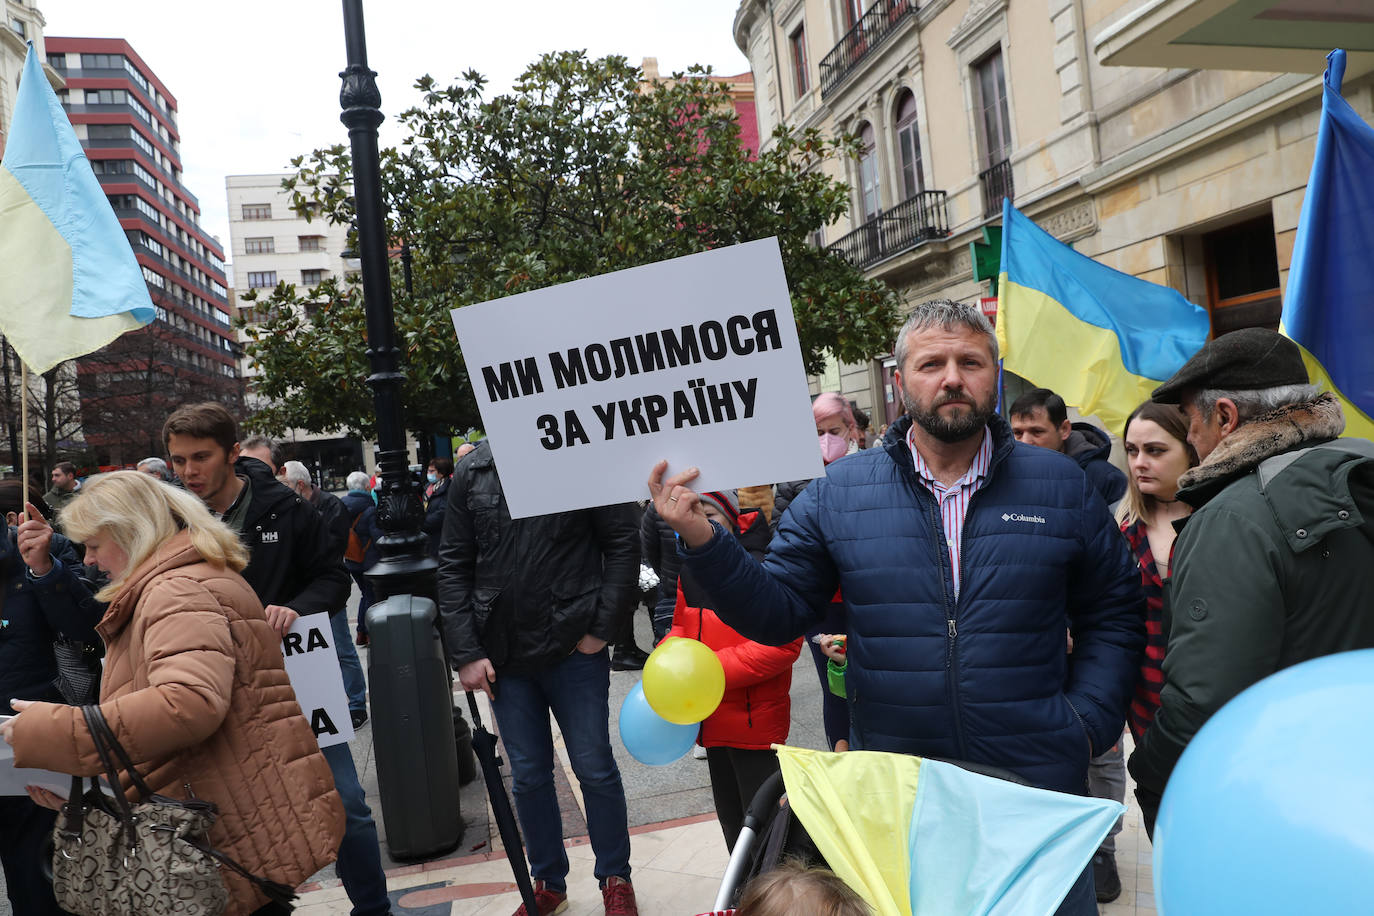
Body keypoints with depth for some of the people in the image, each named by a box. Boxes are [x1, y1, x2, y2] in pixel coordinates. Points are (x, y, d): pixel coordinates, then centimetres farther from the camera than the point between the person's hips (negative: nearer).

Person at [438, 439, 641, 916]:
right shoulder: (471, 472, 3)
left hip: (575, 650, -3)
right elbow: (453, 566, 4)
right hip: (504, 657, 3)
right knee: (528, 776, 13)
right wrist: (466, 653, -2)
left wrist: (601, 629, -10)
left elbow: (622, 546, -5)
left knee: (595, 769, 7)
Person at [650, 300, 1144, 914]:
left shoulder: (1060, 484, 1)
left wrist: (1088, 721, -4)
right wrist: (701, 541, -16)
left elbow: (1113, 613, 7)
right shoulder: (837, 493, -1)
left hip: (1037, 791, 1)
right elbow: (778, 611, -1)